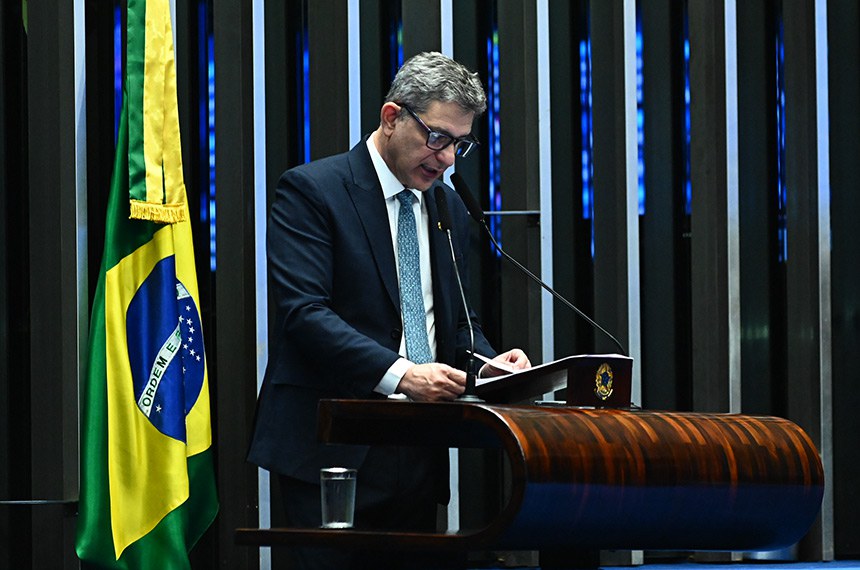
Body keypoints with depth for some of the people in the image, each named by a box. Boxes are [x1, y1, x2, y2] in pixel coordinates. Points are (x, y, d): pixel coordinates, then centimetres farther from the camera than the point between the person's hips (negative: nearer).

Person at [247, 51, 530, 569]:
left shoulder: (449, 209, 17)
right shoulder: (311, 191, -6)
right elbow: (304, 311, -16)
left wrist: (492, 363, -1)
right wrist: (398, 373, -26)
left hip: (419, 453, 6)